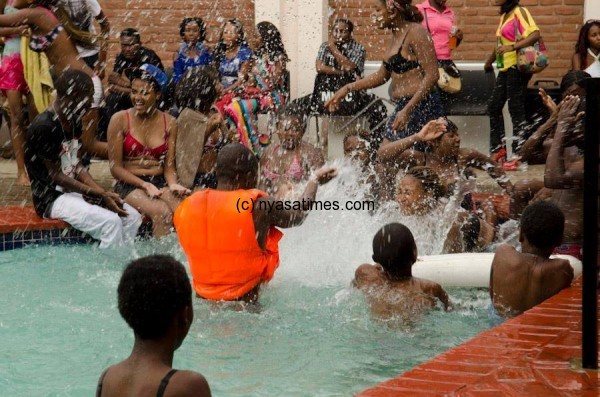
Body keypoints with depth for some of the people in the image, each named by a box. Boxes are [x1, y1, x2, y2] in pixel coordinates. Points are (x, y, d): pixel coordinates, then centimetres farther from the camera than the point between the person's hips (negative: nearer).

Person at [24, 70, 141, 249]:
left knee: (132, 217, -3)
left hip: (75, 192, 9)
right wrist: (100, 195, -18)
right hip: (53, 199, -9)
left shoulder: (74, 123, 11)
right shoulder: (43, 128, -18)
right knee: (110, 222, -27)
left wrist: (104, 193, -4)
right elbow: (55, 176, -18)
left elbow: (76, 167, 12)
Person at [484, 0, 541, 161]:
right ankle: (498, 149, 14)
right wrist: (489, 62, 38)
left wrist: (512, 47, -28)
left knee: (516, 110, -8)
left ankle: (519, 154, -5)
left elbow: (535, 34, -21)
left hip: (517, 66, -9)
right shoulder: (504, 16, 17)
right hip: (505, 68, 9)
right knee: (494, 107, 9)